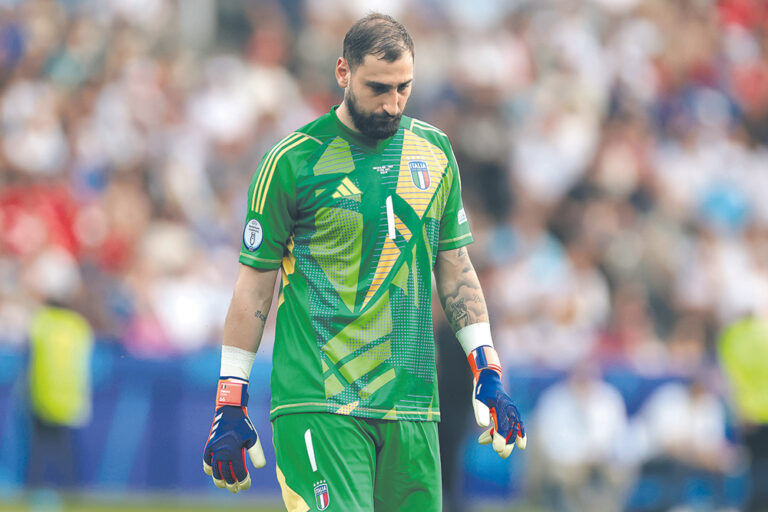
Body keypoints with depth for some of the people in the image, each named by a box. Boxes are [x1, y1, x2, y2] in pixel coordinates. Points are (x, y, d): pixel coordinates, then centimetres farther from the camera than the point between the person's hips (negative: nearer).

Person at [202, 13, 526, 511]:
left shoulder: (434, 150, 11)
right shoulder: (293, 161, -3)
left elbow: (455, 266, 19)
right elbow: (255, 282, 1)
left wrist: (489, 374, 13)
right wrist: (230, 404, 0)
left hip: (411, 405, 5)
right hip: (317, 408, -5)